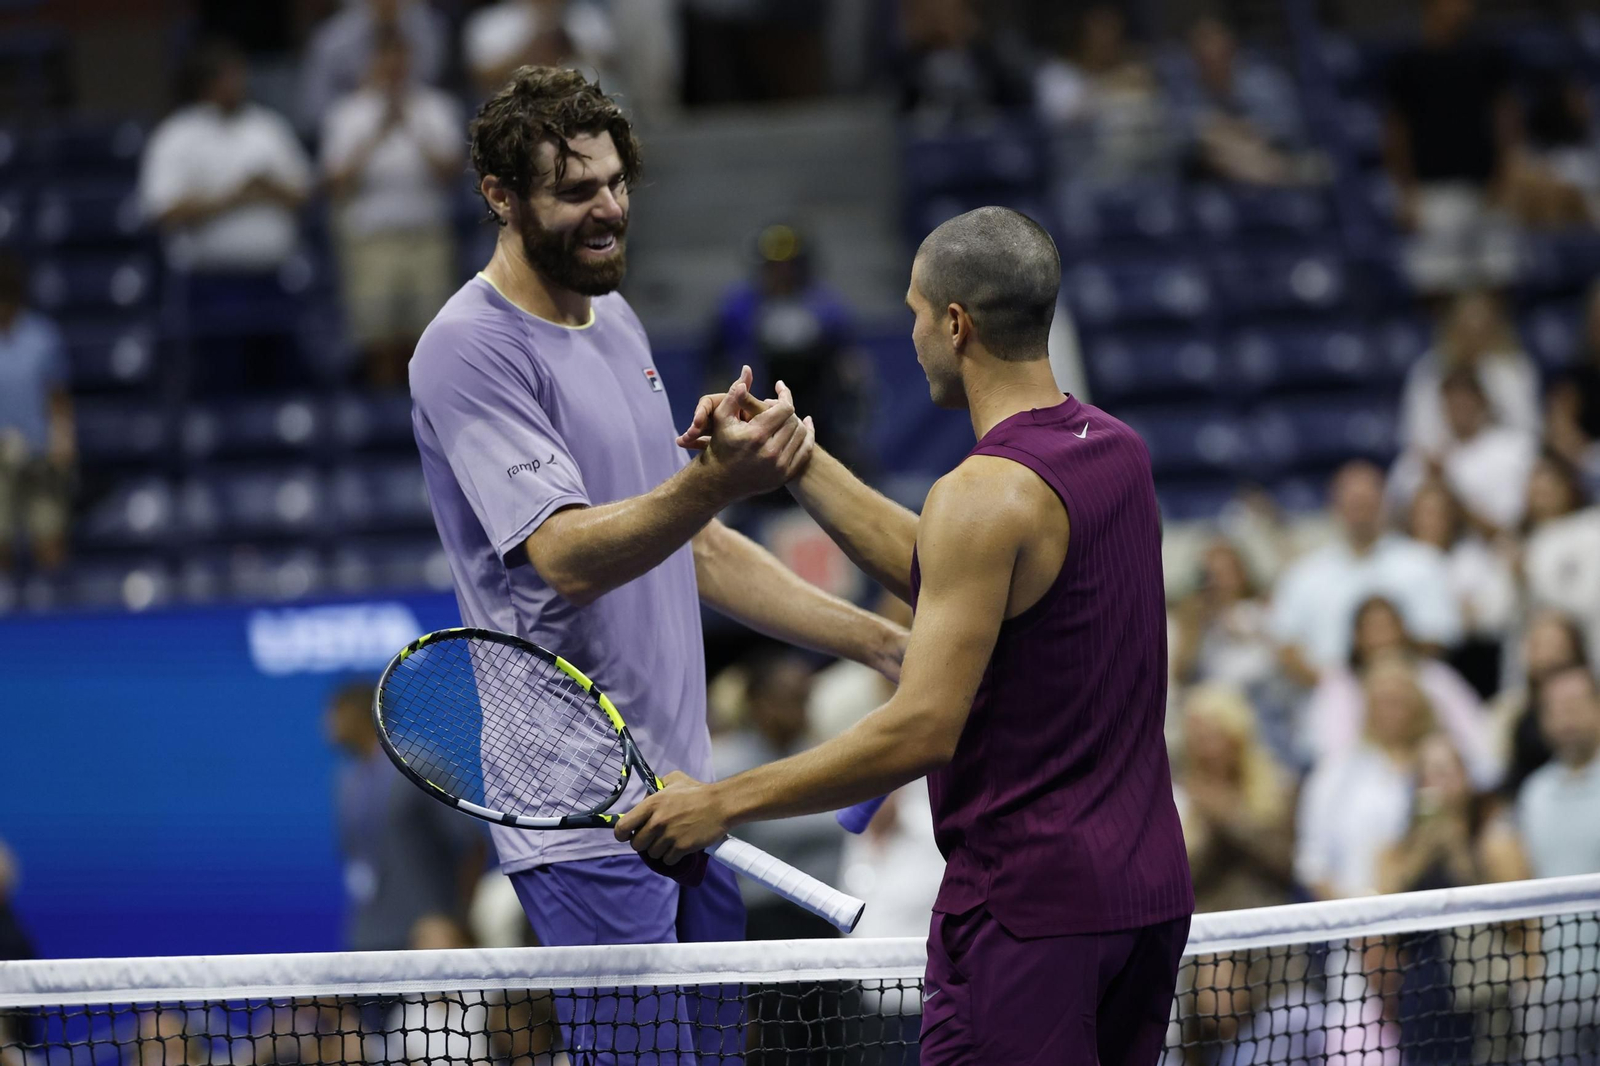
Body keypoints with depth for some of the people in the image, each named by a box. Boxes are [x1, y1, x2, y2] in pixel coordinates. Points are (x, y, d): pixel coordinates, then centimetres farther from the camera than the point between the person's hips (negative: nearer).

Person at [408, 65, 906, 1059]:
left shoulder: (616, 323, 15)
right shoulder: (472, 351, -13)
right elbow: (567, 556, -25)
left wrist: (882, 641, 18)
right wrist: (717, 480, -40)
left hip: (683, 795, 9)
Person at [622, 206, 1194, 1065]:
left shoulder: (986, 494, -18)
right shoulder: (1116, 450, 9)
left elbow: (922, 731, -21)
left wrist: (724, 803, -15)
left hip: (1032, 906, -9)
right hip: (1150, 885, 9)